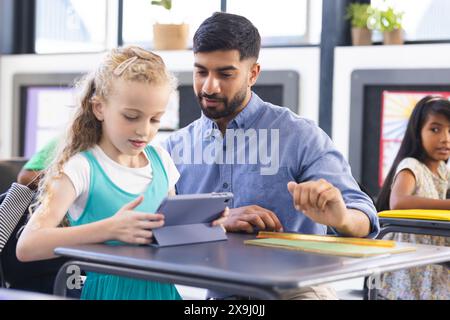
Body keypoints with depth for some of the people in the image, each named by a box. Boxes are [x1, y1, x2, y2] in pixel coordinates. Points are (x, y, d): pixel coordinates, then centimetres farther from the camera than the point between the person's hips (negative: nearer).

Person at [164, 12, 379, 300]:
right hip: (207, 290, 2)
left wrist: (341, 218, -35)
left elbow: (364, 220, -11)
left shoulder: (300, 136, -3)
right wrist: (214, 222, -19)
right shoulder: (176, 147, 8)